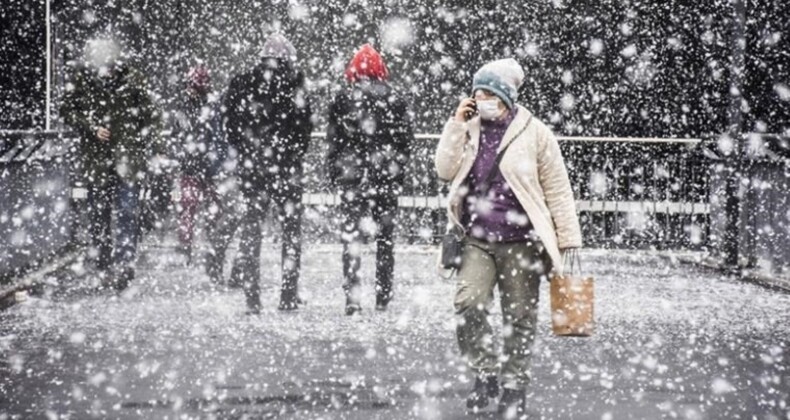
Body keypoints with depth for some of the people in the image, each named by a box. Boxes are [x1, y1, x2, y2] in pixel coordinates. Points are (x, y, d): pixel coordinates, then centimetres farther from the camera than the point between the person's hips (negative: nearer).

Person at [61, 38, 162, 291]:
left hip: (128, 156, -2)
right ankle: (105, 268, 14)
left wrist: (154, 148, -5)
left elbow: (150, 116, 1)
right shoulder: (80, 80, -2)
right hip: (96, 157, 2)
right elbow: (67, 111, 5)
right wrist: (90, 127, -11)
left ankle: (124, 264, -8)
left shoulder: (132, 79, -5)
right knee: (98, 215, 6)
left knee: (126, 211, -10)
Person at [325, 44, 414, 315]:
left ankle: (352, 298, -9)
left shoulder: (343, 100, -4)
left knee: (351, 236, 0)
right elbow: (406, 140, 3)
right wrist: (398, 171, 13)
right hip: (387, 179, 2)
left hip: (351, 179, -2)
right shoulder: (394, 100, 0)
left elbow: (334, 141, -2)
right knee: (385, 236, 11)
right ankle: (383, 297, 14)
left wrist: (334, 175, 7)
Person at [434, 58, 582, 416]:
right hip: (477, 241, 2)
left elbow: (557, 188, 0)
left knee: (520, 317, 4)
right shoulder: (469, 130, 10)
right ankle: (485, 372, 0)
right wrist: (456, 125, -5)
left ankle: (514, 384, 19)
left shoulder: (534, 132, -2)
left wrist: (568, 238, -2)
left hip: (520, 242, -2)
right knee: (467, 304, -17)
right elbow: (446, 171, 0)